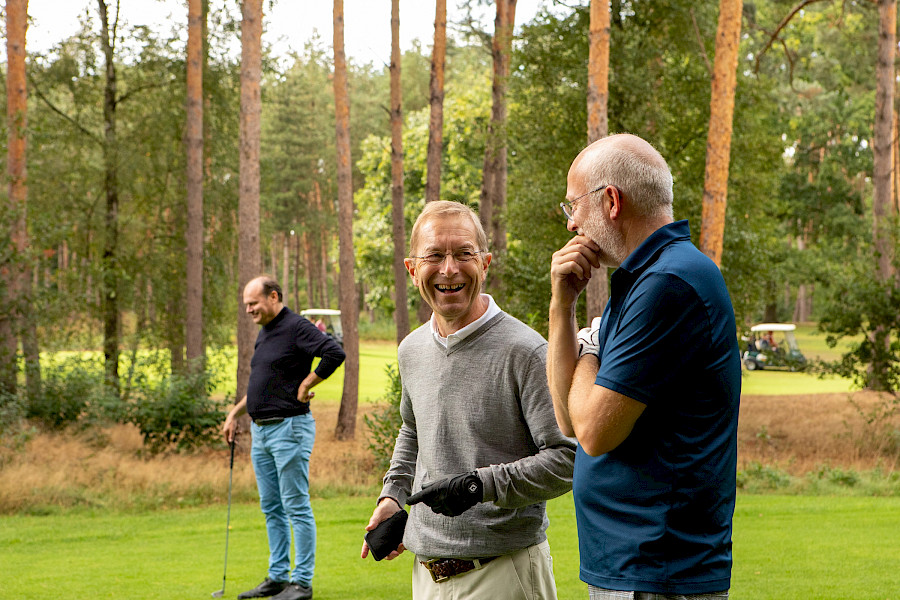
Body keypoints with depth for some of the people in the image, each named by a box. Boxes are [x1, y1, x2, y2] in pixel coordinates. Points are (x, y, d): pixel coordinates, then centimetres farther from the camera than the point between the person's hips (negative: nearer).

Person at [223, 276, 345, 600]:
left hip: (289, 428, -10)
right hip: (260, 431, 10)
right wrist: (235, 413, 21)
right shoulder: (264, 333, 17)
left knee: (296, 507, -5)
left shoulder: (296, 327, -12)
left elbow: (334, 353, -25)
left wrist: (305, 385, -18)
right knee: (272, 509, 13)